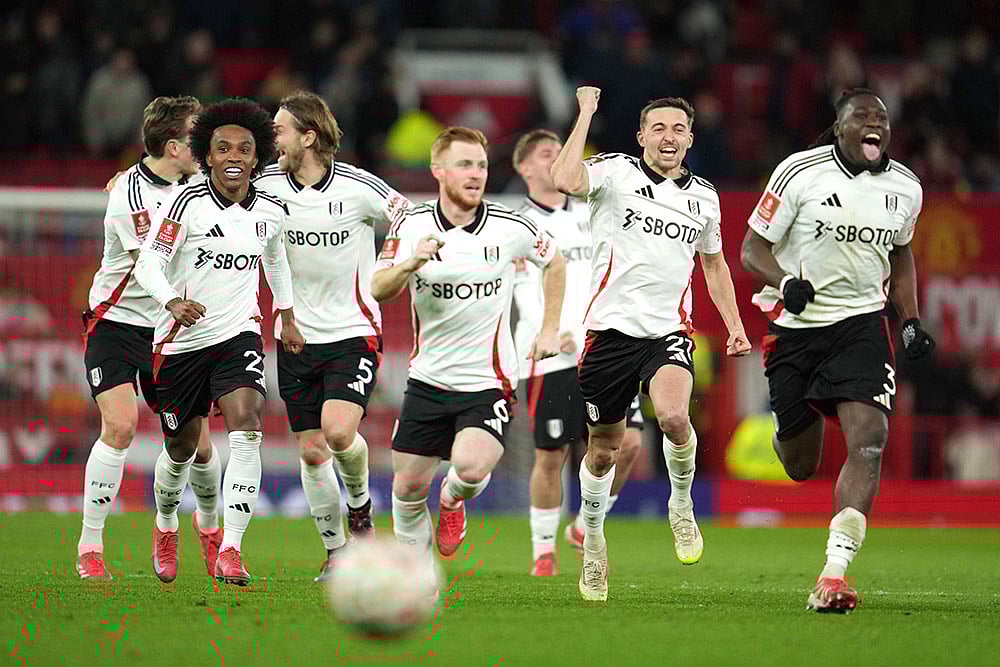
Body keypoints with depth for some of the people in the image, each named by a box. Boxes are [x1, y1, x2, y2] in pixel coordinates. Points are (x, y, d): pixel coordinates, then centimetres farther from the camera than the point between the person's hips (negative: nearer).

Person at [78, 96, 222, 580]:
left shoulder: (195, 180, 2)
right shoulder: (130, 196, -20)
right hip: (116, 323, -5)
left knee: (196, 442, 1)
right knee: (120, 425, -21)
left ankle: (208, 525, 30)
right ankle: (89, 547, -11)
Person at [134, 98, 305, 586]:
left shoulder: (270, 211, 1)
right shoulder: (186, 204, -13)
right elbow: (149, 263, -17)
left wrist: (287, 317, 23)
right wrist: (173, 302, -36)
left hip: (239, 335, 2)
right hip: (181, 341, -2)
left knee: (246, 428, -22)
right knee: (181, 447, 11)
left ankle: (230, 551, -23)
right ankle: (165, 527, 43)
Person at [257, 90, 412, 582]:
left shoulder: (360, 188, -11)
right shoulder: (266, 185, -3)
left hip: (353, 333, -4)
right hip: (297, 336, 4)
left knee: (338, 430, -21)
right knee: (311, 451, 3)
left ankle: (360, 505, 9)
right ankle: (336, 551, 19)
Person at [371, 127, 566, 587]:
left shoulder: (510, 227, -7)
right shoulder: (412, 226, -4)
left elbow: (554, 261, 13)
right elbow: (379, 291, -13)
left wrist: (550, 328, 10)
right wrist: (412, 262, -32)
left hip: (488, 380, -2)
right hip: (428, 378, 2)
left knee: (471, 466, -25)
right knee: (408, 486, 3)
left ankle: (453, 499, 12)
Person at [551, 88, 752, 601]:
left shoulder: (704, 196, 11)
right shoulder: (615, 172, -3)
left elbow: (713, 262, 26)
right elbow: (566, 180, -25)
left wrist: (734, 326, 19)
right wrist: (586, 113, -18)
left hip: (669, 332, 1)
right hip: (611, 328, -1)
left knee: (673, 416, -28)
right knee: (603, 449, 8)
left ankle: (682, 503, 0)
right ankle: (592, 539, 33)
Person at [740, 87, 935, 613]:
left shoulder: (906, 189, 4)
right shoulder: (800, 172, -10)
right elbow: (752, 249, -7)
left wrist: (911, 321, 11)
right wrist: (786, 283, -27)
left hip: (861, 325, 2)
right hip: (795, 327, -2)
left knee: (868, 441, -21)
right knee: (800, 468, 7)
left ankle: (835, 571, -22)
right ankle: (791, 424, 47)